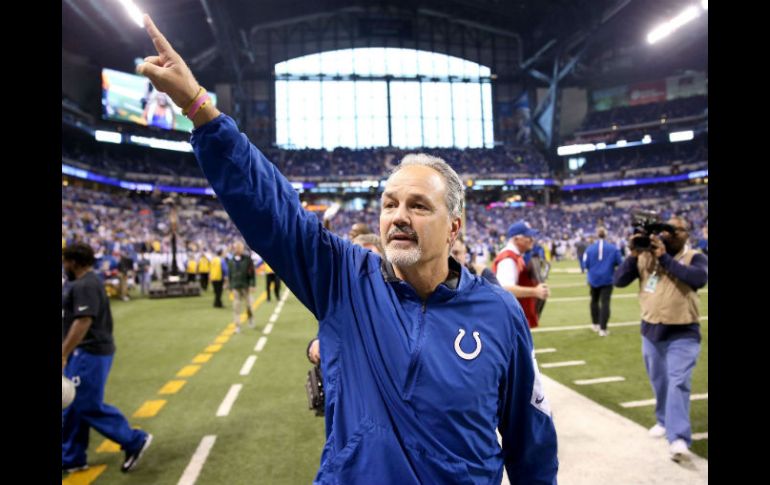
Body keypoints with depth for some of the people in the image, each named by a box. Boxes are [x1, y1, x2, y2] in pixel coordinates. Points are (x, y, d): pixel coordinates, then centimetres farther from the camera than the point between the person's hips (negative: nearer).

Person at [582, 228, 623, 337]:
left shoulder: (590, 248, -6)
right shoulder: (613, 248, -7)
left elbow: (585, 264, -6)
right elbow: (619, 263, -4)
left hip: (594, 279, 2)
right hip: (607, 279, -2)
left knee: (594, 301, 20)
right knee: (605, 302, -2)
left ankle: (596, 324, 29)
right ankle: (603, 329, -6)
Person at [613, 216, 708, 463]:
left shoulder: (694, 257, -6)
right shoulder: (646, 256, 0)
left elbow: (699, 279, -28)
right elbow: (619, 281, -5)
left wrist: (665, 258, -28)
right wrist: (633, 256, -18)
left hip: (683, 333, -3)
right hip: (651, 330, 4)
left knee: (678, 384, -12)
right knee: (659, 382, 18)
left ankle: (678, 439, -12)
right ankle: (664, 421, 38)